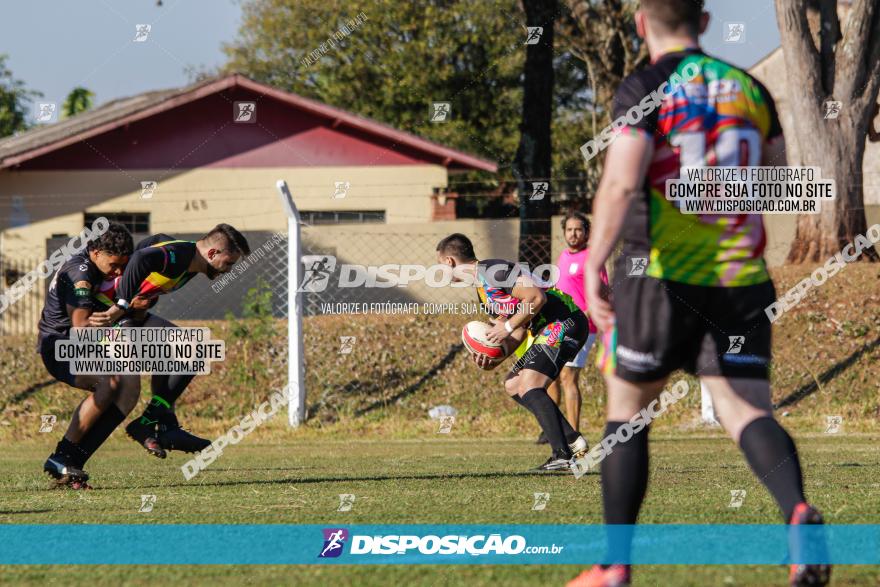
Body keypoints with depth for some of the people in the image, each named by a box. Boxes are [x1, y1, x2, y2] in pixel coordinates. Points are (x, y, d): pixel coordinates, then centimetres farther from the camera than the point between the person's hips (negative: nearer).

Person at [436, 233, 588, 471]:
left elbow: (537, 298, -22)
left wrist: (507, 327, -16)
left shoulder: (492, 270, -14)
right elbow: (520, 332, 17)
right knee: (513, 385, 12)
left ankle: (562, 456, -24)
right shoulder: (483, 292, 19)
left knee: (529, 386, -18)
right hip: (548, 330, 11)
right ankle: (573, 442, 8)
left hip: (565, 321, -11)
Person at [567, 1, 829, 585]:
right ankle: (798, 511, -34)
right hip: (741, 276, 3)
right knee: (747, 410, -3)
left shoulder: (644, 89, -5)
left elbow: (619, 184, -18)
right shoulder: (749, 88, 11)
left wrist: (593, 267, -18)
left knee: (628, 407, 13)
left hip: (661, 275, -3)